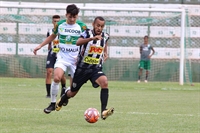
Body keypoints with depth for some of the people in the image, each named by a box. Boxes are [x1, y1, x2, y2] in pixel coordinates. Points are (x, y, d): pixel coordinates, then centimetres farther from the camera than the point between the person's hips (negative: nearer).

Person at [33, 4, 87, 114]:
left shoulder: (81, 26, -6)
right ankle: (53, 103, -11)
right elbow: (53, 36, 20)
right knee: (56, 78, -23)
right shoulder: (60, 25, 1)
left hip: (75, 59, 0)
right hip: (62, 57, 0)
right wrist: (40, 46, 16)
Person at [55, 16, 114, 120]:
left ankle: (104, 111, -33)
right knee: (72, 93, 14)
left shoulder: (105, 37, 0)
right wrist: (92, 38, -48)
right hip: (82, 68, -2)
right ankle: (60, 101, 49)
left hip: (96, 68, 2)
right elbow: (78, 42, -34)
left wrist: (105, 54, 3)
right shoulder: (87, 33, -13)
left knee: (104, 82, -30)